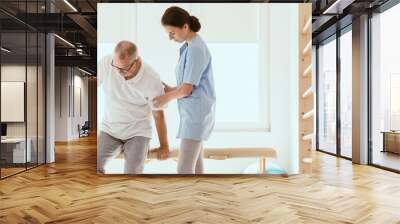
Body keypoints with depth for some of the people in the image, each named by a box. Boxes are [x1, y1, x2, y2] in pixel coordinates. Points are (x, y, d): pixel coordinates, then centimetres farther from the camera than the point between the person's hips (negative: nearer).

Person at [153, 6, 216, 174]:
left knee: (184, 168, -11)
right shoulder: (189, 47, 14)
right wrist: (170, 89, 0)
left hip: (197, 113, -10)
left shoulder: (196, 49, -15)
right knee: (195, 165, 15)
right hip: (193, 113, 10)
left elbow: (187, 88, -16)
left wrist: (166, 97, 0)